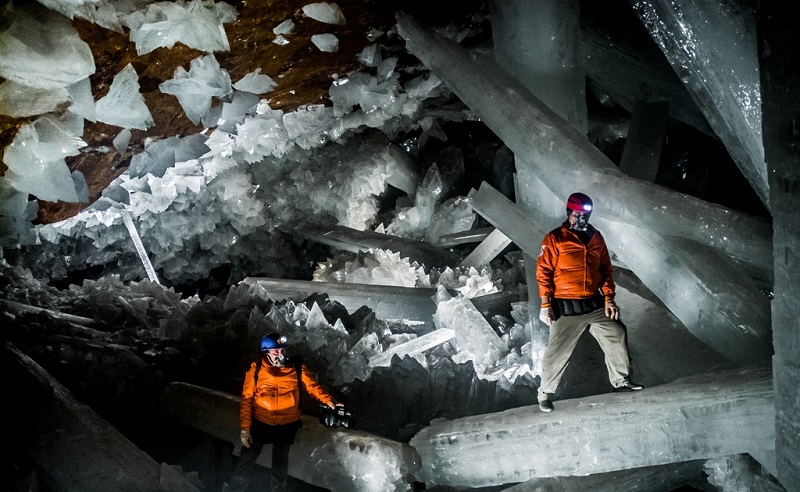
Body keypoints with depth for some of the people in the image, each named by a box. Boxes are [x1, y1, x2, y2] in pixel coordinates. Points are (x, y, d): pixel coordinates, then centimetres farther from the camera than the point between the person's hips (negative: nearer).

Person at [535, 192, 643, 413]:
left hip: (595, 304, 5)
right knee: (558, 350, -3)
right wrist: (545, 305, -13)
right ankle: (546, 392, 14)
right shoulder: (555, 239, -7)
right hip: (566, 308, -5)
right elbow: (544, 273, -9)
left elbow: (606, 269, 15)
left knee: (617, 336, 6)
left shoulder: (596, 237, 9)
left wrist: (609, 299, 6)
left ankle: (621, 381, 24)